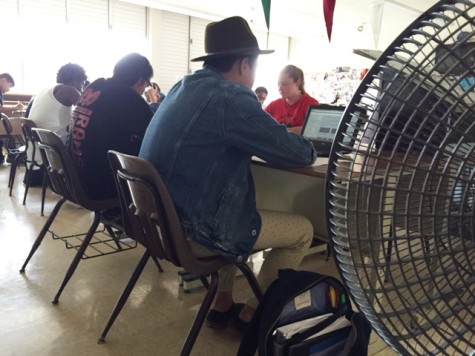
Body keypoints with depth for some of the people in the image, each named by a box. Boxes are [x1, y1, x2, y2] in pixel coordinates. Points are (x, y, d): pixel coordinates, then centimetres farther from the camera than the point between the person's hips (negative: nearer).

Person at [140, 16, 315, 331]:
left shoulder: (184, 88, 10)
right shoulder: (232, 98, -18)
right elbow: (299, 154, -12)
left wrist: (276, 138, 16)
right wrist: (308, 149, 12)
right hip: (192, 232, -9)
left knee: (240, 210, 33)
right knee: (303, 230, 7)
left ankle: (222, 305, 33)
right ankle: (250, 314, 22)